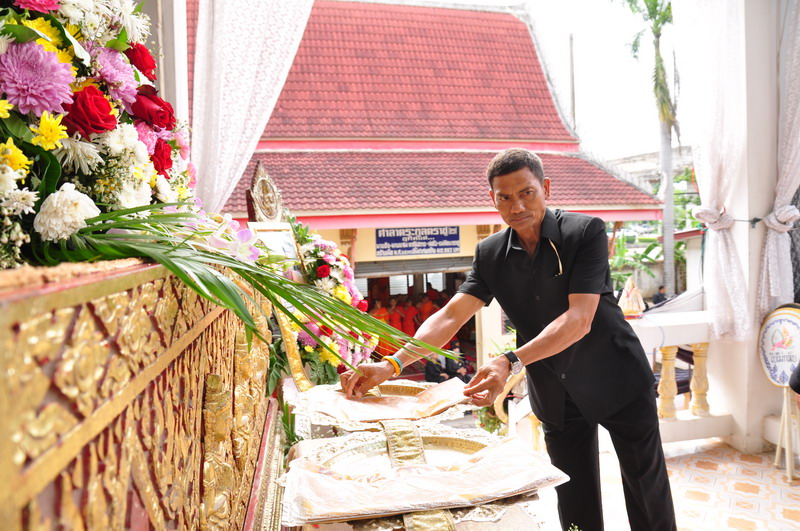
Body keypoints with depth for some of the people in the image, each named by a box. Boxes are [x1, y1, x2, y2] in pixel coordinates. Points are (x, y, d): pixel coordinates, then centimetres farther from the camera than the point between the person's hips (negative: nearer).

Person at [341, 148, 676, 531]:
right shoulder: (490, 253, -5)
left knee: (649, 498, 12)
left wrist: (510, 363, -41)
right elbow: (451, 316, -12)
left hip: (616, 381, -2)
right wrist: (393, 364, -26)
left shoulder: (586, 232, -18)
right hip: (556, 394, 3)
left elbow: (579, 319, -27)